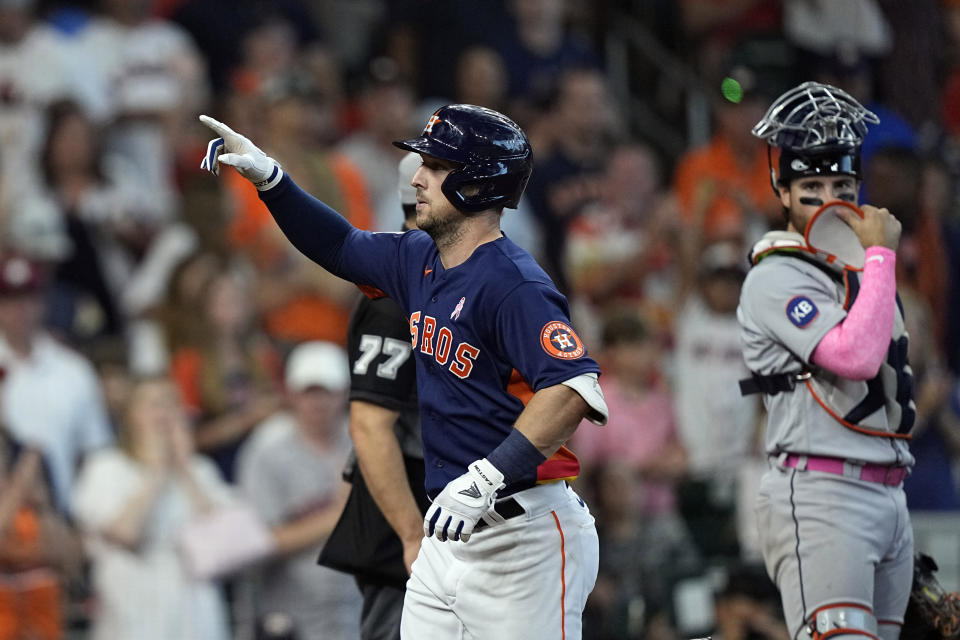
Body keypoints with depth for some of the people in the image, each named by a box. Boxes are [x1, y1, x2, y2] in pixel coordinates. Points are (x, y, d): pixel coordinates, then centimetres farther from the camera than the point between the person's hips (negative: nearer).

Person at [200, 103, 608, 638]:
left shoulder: (515, 286, -18)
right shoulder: (421, 260, 11)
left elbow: (576, 388, -30)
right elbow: (343, 247, 29)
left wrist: (486, 478, -35)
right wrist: (266, 176, 17)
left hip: (522, 539, -9)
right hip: (451, 535, 9)